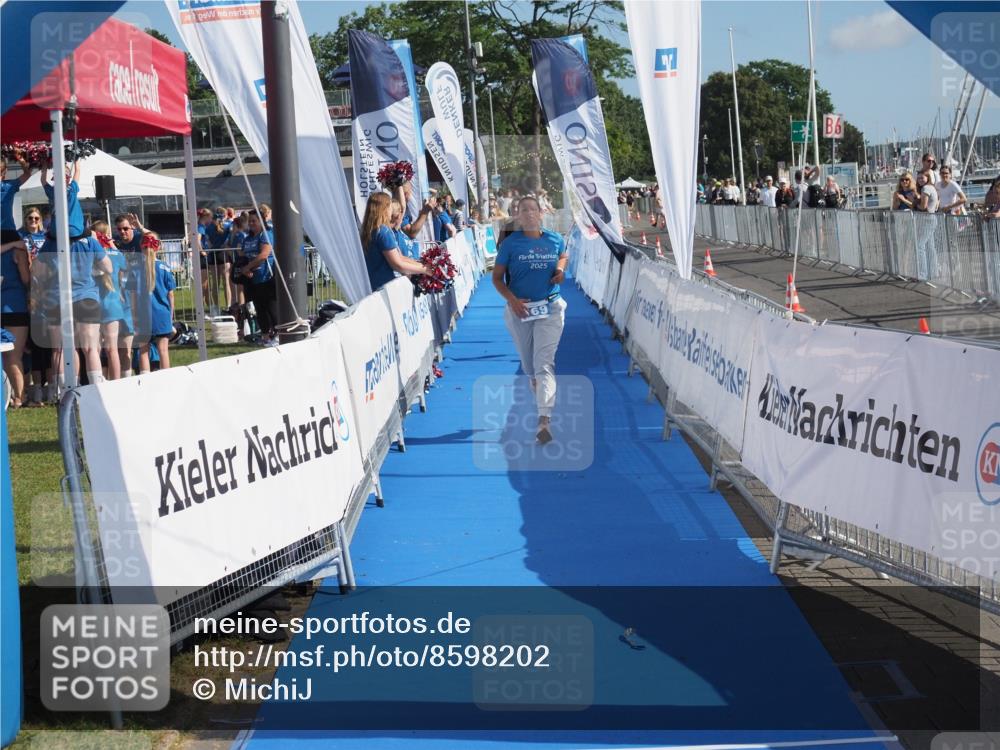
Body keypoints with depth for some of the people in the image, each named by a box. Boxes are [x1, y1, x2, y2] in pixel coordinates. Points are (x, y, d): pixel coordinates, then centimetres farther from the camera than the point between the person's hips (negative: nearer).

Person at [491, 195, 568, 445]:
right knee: (528, 362, 13)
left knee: (544, 362, -13)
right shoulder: (511, 243, -5)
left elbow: (564, 256, 24)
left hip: (550, 309, -1)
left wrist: (561, 269, 1)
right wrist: (512, 300, -17)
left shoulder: (554, 240, 1)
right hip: (519, 309, 1)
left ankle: (544, 419, -23)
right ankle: (538, 390, 45)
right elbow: (497, 277, -1)